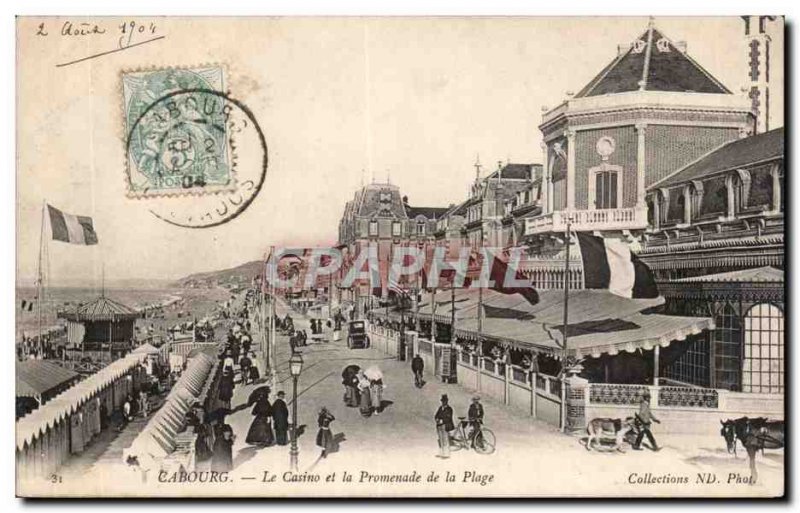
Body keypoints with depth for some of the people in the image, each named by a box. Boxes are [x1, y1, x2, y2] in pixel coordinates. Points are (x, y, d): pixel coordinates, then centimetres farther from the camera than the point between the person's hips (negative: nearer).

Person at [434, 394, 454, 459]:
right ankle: (441, 453, 16)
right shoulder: (440, 408, 14)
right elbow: (436, 416, 13)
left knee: (446, 440, -6)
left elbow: (448, 418, -14)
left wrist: (441, 421, -17)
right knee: (441, 440, 10)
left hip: (445, 427, -7)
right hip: (439, 426, 7)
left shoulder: (449, 409, -7)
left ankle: (446, 454, -2)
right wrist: (437, 419, -8)